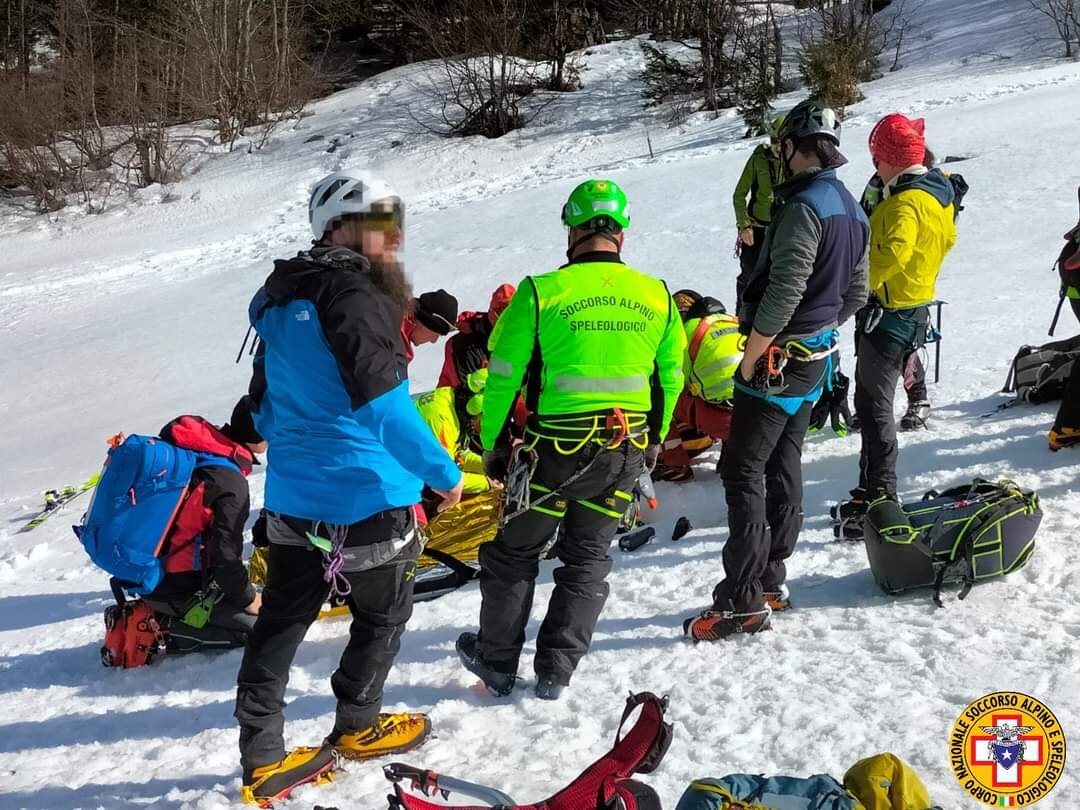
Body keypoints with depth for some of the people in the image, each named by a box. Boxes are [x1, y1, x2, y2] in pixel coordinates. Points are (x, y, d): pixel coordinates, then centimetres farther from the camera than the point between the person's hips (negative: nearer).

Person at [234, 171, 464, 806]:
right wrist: (443, 471, -19)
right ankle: (357, 727, 30)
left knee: (280, 622, 12)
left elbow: (265, 406, 16)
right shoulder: (356, 299, -19)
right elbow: (386, 405, -27)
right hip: (366, 497, -8)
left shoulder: (282, 301, 8)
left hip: (291, 497, 8)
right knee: (384, 612, 15)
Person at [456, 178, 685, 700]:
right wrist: (653, 440, 23)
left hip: (558, 448, -3)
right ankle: (556, 671, 20)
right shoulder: (657, 296, 1)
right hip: (627, 451, 3)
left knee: (514, 552, 16)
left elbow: (505, 378, -5)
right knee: (588, 558, 17)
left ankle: (497, 661, 27)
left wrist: (492, 445, 8)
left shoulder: (541, 292, -10)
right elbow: (671, 379, 10)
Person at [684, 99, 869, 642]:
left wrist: (750, 357, -17)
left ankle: (743, 600, -5)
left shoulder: (804, 206, -20)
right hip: (816, 358, 10)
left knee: (743, 472, -6)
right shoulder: (852, 209, 10)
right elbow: (856, 293, 16)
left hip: (778, 359, -10)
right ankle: (771, 582, 23)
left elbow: (783, 292, -25)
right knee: (783, 468, 15)